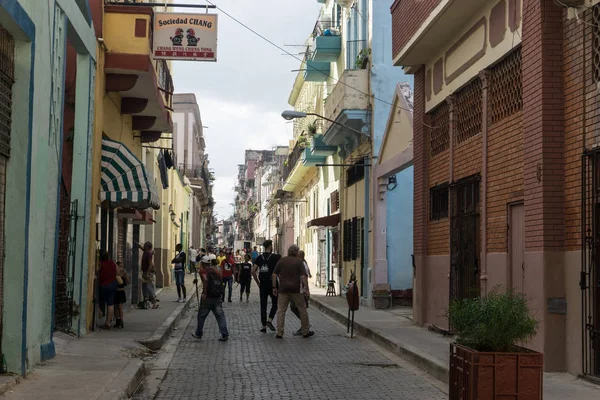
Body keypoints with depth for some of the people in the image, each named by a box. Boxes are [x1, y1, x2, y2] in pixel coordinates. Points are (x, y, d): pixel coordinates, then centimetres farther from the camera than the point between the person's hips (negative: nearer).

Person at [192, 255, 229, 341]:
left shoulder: (203, 270, -7)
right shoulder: (217, 269, 10)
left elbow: (205, 280, -26)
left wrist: (204, 293, -20)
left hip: (208, 297, -5)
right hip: (218, 297, 5)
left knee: (201, 315, 12)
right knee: (220, 315, 4)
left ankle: (198, 334, 24)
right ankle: (225, 335, -3)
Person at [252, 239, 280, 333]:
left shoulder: (259, 258, 6)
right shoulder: (275, 257, -6)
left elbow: (253, 271, 3)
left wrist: (258, 282, 10)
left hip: (263, 284, 4)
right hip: (272, 283, -3)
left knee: (263, 305, 8)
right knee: (275, 303, 11)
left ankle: (264, 326, 7)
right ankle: (270, 320, -8)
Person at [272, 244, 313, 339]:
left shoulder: (281, 261, 6)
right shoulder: (299, 261, 0)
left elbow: (274, 275, 2)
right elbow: (303, 276, -9)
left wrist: (274, 287, 7)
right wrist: (306, 289, -5)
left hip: (283, 289, 2)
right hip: (296, 289, -2)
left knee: (281, 311, 4)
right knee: (302, 310, 10)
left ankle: (279, 333, -2)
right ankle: (305, 332, 15)